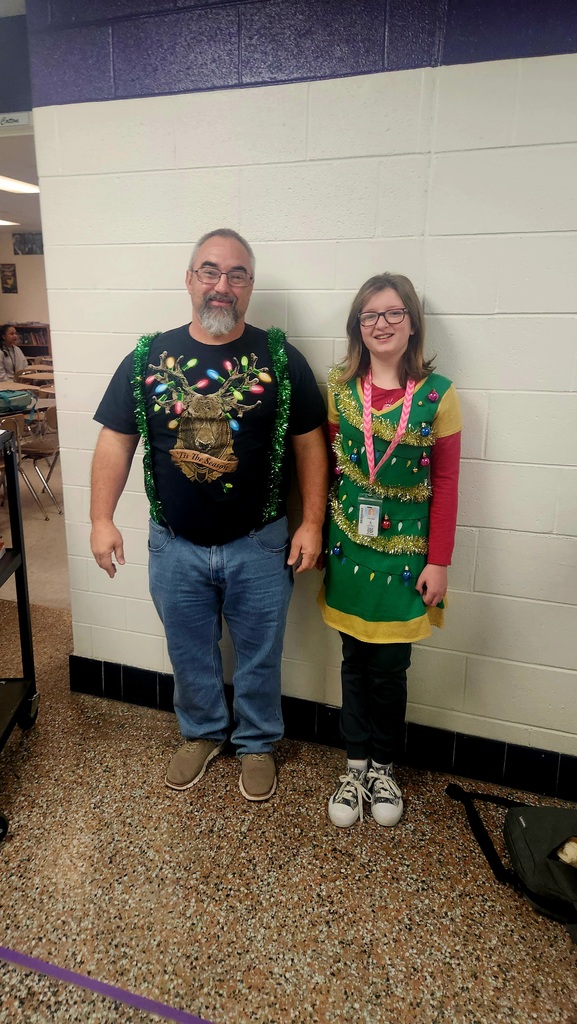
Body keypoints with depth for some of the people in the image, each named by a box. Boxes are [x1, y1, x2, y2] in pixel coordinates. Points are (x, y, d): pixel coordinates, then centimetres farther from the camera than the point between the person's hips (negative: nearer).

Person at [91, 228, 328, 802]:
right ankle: (201, 733, 46)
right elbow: (116, 439, 1)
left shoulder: (281, 359, -6)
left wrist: (312, 524, -7)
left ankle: (257, 743, 40)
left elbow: (309, 445, -3)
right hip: (175, 546, 2)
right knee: (189, 653, 20)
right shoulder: (148, 357, -2)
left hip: (259, 545, -1)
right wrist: (102, 519, -3)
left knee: (259, 657, 15)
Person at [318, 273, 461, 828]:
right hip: (348, 546, 2)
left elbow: (445, 484, -5)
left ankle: (383, 765, 31)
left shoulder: (437, 394, -7)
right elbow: (325, 469, 5)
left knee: (390, 667, 7)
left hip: (405, 551, -2)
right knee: (355, 660, 12)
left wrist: (439, 562, -6)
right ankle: (356, 763, 31)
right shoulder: (339, 387, 1)